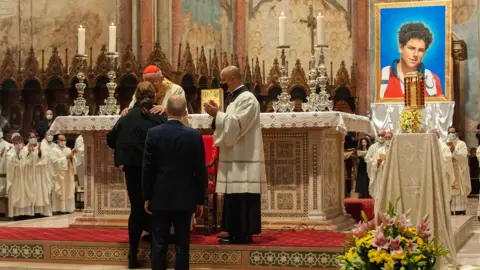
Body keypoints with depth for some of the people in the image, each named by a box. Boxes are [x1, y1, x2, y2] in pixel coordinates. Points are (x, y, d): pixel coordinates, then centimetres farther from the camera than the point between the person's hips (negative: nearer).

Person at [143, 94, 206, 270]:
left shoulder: (153, 133, -6)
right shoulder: (194, 136, -6)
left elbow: (147, 168, -4)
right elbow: (200, 170, -3)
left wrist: (147, 196, 5)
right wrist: (200, 199, 6)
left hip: (160, 197, 0)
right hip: (185, 198, 0)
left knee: (159, 244, 7)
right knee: (182, 244, 5)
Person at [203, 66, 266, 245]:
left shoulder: (247, 99, -13)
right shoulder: (235, 98, 17)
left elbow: (236, 124, -22)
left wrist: (217, 114, -16)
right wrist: (217, 114, 5)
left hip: (243, 160, -10)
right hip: (236, 159, 10)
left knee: (242, 199, -8)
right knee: (235, 199, 11)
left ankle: (243, 235, -4)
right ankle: (236, 233, 15)